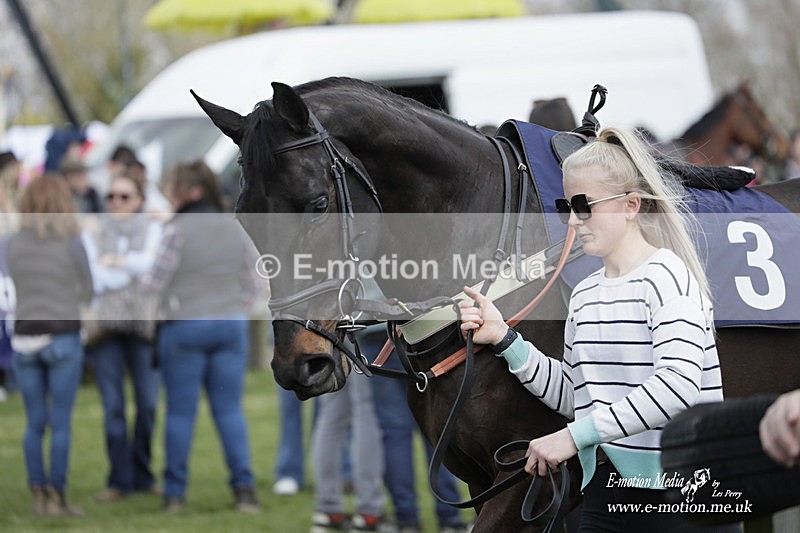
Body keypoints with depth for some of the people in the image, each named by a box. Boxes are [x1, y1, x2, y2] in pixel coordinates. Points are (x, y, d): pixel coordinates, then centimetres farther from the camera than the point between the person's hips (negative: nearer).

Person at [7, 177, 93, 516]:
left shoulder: (14, 245, 2)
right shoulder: (72, 243, -7)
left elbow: (20, 287, 10)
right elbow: (87, 291, 1)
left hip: (25, 337, 3)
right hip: (63, 337, -3)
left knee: (35, 423, 10)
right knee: (61, 423, 1)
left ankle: (38, 494, 12)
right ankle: (57, 497, 1)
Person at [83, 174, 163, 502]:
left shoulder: (152, 229, 14)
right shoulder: (96, 232, 14)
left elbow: (152, 261, -5)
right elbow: (94, 279, 0)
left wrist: (114, 261, -1)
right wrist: (132, 266, -4)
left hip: (143, 323, 0)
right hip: (106, 324, 0)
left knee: (148, 403, -3)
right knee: (112, 406, -5)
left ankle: (142, 475, 9)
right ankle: (119, 479, 0)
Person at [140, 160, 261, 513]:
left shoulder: (177, 231, -11)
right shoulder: (235, 229, 5)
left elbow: (153, 284, -9)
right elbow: (250, 283, 9)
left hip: (185, 325, -4)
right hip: (232, 325, 4)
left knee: (180, 411, 3)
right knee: (230, 409, 6)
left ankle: (175, 491, 7)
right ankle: (244, 487, -3)